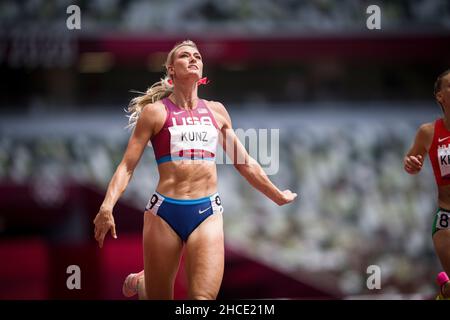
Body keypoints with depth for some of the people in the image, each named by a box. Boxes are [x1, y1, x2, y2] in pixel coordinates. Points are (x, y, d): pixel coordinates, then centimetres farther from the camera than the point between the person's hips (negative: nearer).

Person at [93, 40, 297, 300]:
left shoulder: (216, 111, 14)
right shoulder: (155, 111, 3)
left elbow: (244, 162, 25)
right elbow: (127, 166, -2)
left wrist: (278, 196, 29)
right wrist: (107, 207, -17)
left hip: (208, 213, 2)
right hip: (165, 210, -2)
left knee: (204, 297, -16)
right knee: (158, 297, 7)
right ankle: (138, 282, 40)